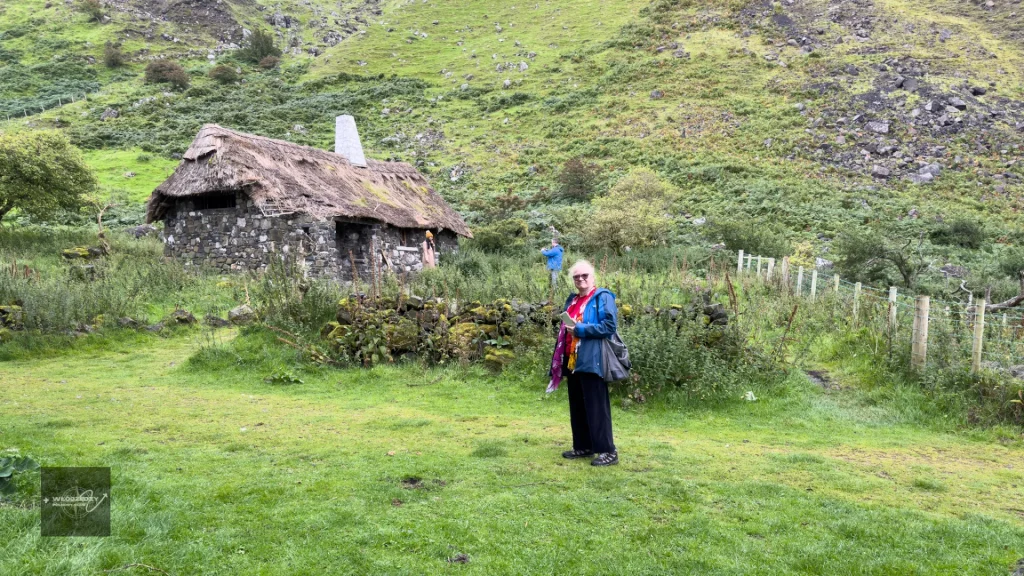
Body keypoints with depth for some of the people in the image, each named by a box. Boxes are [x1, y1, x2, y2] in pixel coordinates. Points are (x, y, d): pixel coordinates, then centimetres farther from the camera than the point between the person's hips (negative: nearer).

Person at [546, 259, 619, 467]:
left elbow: (610, 325, -17)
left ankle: (607, 451, -1)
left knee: (596, 407, -7)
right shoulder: (572, 300, 18)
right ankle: (583, 446, 23)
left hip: (591, 361, -8)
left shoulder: (603, 297, -6)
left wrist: (580, 329, -17)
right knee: (577, 407, 13)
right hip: (572, 361, 8)